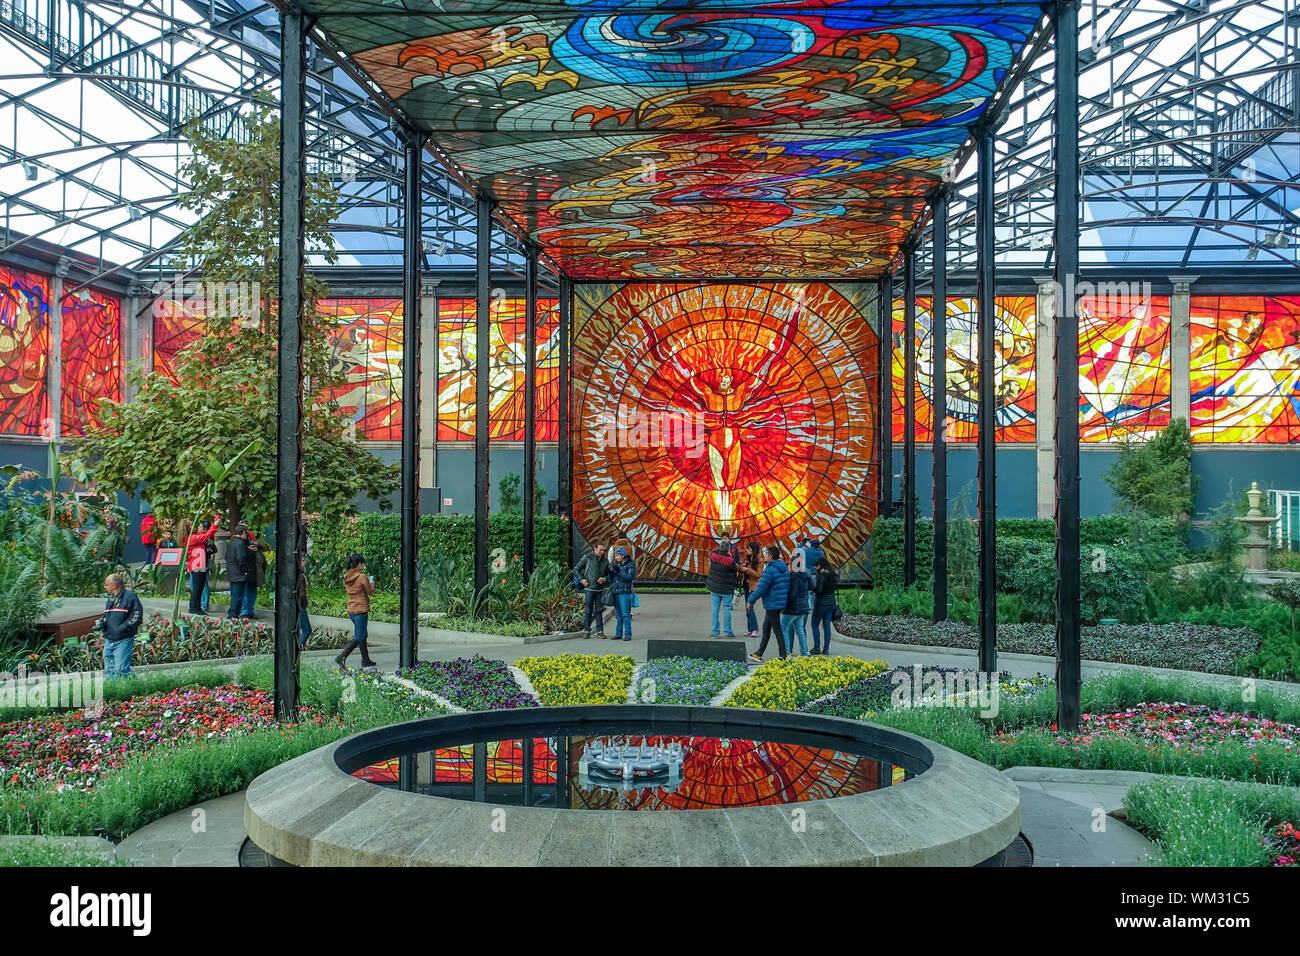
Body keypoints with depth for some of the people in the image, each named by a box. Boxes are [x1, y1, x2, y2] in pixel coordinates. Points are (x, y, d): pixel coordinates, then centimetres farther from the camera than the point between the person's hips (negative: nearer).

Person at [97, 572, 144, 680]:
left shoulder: (129, 596, -8)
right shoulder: (111, 599, 17)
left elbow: (137, 616, -13)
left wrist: (122, 628, -18)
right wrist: (101, 622, 8)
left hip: (123, 641, -8)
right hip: (109, 641, 8)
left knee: (120, 670, -13)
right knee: (109, 670, 10)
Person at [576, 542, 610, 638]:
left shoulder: (605, 561, 9)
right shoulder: (587, 558, 0)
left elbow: (609, 574, 16)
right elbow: (577, 569, 7)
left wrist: (605, 579, -5)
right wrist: (581, 579, -2)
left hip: (600, 589, 3)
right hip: (589, 588, -3)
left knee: (599, 610, 4)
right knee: (588, 610, 0)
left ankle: (600, 631, 10)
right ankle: (586, 631, 7)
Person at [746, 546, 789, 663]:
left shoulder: (770, 570, -18)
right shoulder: (784, 569, 11)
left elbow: (761, 588, -19)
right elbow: (787, 587, 17)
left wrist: (750, 601, -9)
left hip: (772, 605, -10)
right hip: (781, 604, 10)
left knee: (777, 630, -4)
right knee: (766, 629, 17)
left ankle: (783, 657, 0)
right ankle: (759, 654, 26)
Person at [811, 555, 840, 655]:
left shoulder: (821, 574, -16)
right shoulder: (834, 574, 7)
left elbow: (819, 590, -21)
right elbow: (836, 587, 14)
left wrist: (812, 587, -4)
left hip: (821, 603, -7)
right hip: (831, 602, 7)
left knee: (815, 625, 4)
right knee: (827, 625, 10)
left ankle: (817, 648, 2)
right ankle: (826, 648, 8)